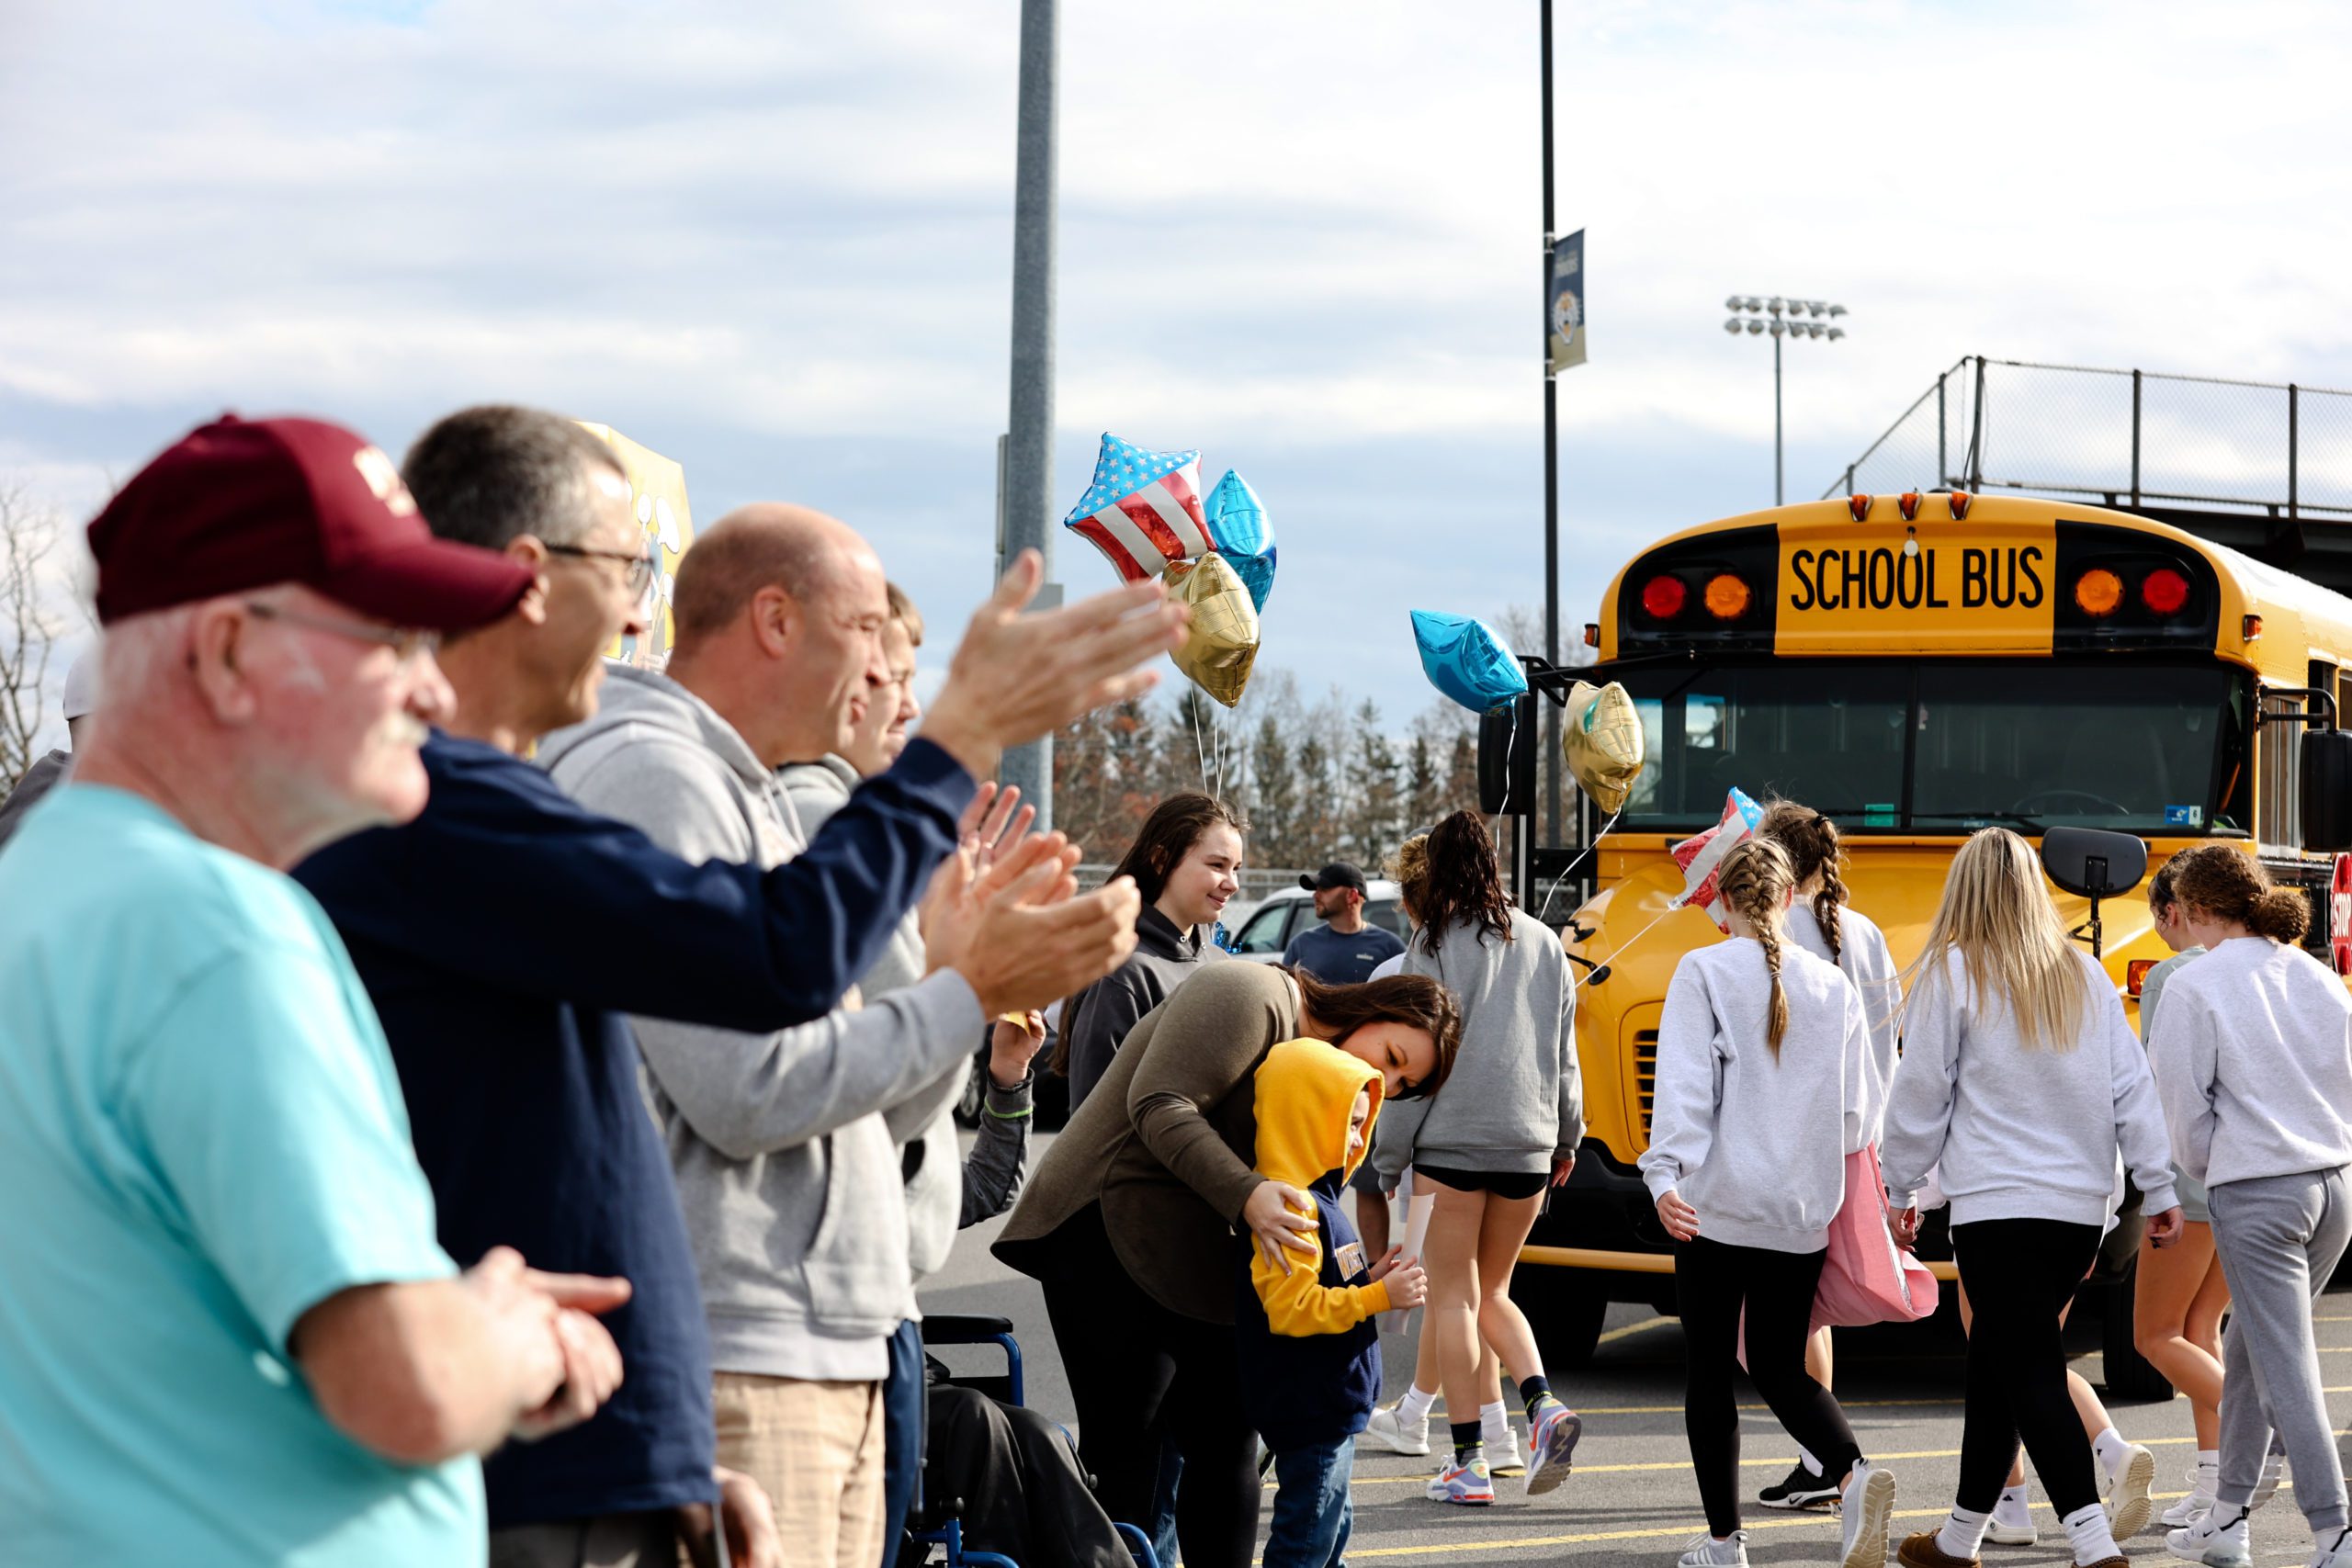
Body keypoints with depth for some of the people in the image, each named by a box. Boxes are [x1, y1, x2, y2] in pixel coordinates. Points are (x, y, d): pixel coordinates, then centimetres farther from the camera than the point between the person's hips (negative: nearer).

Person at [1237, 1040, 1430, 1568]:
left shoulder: (1315, 1199, 13)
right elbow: (1293, 1308, -28)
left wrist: (1368, 1278, 7)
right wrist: (1379, 1296, -24)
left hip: (1332, 1404, 11)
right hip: (1308, 1409, -11)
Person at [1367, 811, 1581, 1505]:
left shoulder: (1437, 944, -5)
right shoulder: (1543, 943, 9)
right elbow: (1563, 1051, 14)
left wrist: (1391, 1154, -1)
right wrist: (1567, 1135, 25)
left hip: (1453, 1139, -5)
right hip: (1528, 1143, 5)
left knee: (1453, 1297, 3)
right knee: (1493, 1292, 18)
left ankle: (1468, 1462, 0)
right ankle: (1543, 1403, -6)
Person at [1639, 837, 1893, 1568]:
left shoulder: (1705, 973, -6)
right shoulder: (1832, 985, 6)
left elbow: (1686, 1084, -17)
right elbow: (1858, 1110, 8)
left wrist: (1666, 1174, -24)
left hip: (1718, 1202, -4)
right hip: (1803, 1209, 4)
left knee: (1709, 1370, 7)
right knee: (1780, 1367, 14)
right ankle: (1853, 1474, -12)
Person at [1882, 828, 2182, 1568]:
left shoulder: (1951, 974, -5)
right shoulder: (2084, 976, 9)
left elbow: (1920, 1093, -2)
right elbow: (2132, 1090, 7)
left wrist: (1902, 1189, 9)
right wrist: (2160, 1189, 11)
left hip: (1999, 1207, -6)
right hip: (2081, 1208, 6)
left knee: (2031, 1375, -6)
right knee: (1995, 1365, 17)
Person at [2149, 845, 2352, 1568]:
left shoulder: (2195, 987, -8)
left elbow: (2183, 1107, -6)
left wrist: (2205, 1169, 12)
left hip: (2255, 1195, -7)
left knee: (2285, 1367, -4)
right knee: (2248, 1345, 20)